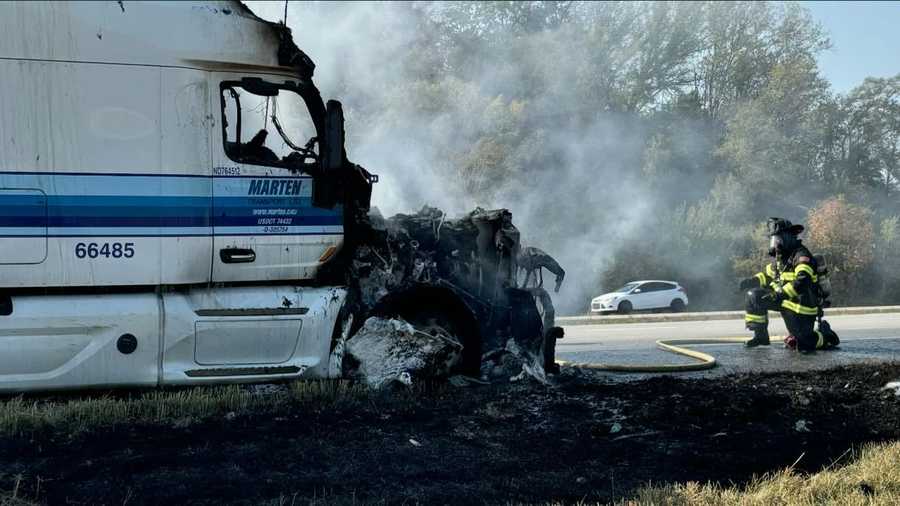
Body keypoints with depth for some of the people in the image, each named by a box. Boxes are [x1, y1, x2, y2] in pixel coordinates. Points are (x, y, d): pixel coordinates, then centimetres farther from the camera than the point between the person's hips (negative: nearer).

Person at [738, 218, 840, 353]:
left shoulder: (802, 255, -20)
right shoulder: (780, 258, 8)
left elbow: (802, 282, -34)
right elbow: (767, 274, 21)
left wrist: (780, 294, -40)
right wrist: (752, 281, 1)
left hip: (802, 308, -8)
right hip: (786, 302, 8)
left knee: (805, 344, -8)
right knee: (754, 295, -2)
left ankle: (826, 335, 24)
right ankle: (761, 335, 5)